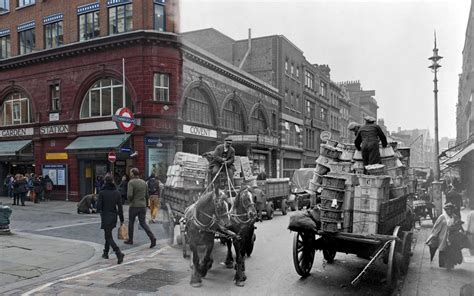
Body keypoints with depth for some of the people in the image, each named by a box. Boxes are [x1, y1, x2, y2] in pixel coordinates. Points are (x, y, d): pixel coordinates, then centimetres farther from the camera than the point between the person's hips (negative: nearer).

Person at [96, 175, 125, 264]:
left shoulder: (102, 192, -13)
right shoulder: (117, 192, -3)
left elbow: (98, 207, -14)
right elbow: (120, 207, -2)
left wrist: (101, 210, 10)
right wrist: (121, 219, 4)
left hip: (105, 217, -5)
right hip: (114, 216, 5)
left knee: (109, 237, -1)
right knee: (108, 234, 23)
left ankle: (119, 253, -17)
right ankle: (106, 253, 33)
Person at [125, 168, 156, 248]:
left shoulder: (131, 182, -10)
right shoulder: (144, 182, 8)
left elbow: (129, 195, -21)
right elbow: (147, 196, 11)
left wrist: (129, 201, -1)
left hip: (134, 206, -5)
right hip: (143, 206, 5)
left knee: (131, 222, 14)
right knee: (143, 223, 7)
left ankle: (130, 240, 25)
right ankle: (152, 237, -11)